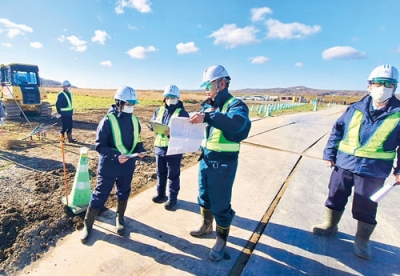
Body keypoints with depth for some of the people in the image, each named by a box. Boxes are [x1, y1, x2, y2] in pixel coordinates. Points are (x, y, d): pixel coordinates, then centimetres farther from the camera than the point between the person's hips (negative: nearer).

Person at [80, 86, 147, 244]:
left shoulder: (134, 120, 0)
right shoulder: (108, 121, -17)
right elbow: (99, 145, -15)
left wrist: (140, 151, -10)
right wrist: (115, 156, -27)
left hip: (128, 166, 5)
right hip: (109, 167, -5)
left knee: (123, 193, 19)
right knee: (100, 195, 9)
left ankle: (119, 219, 42)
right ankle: (87, 225, 30)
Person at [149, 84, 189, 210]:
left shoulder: (182, 112, -8)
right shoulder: (159, 110, 10)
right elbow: (151, 123, 12)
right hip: (159, 147, 6)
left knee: (173, 175, 6)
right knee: (160, 172, 19)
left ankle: (172, 198, 22)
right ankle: (160, 194, 38)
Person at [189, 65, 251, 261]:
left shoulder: (235, 104, -13)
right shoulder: (208, 105, 10)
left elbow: (237, 122, -35)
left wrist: (207, 117, -44)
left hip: (224, 162, -7)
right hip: (205, 158, 7)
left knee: (220, 203, 5)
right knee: (204, 196, 21)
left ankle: (221, 238, 28)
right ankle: (206, 225, 45)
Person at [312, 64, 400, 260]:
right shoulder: (356, 108, -1)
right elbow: (337, 131, 5)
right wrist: (329, 154, 2)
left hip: (373, 171, -2)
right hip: (344, 164, 2)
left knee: (365, 208, 9)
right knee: (335, 197, 15)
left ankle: (362, 241, 31)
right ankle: (330, 225, 38)